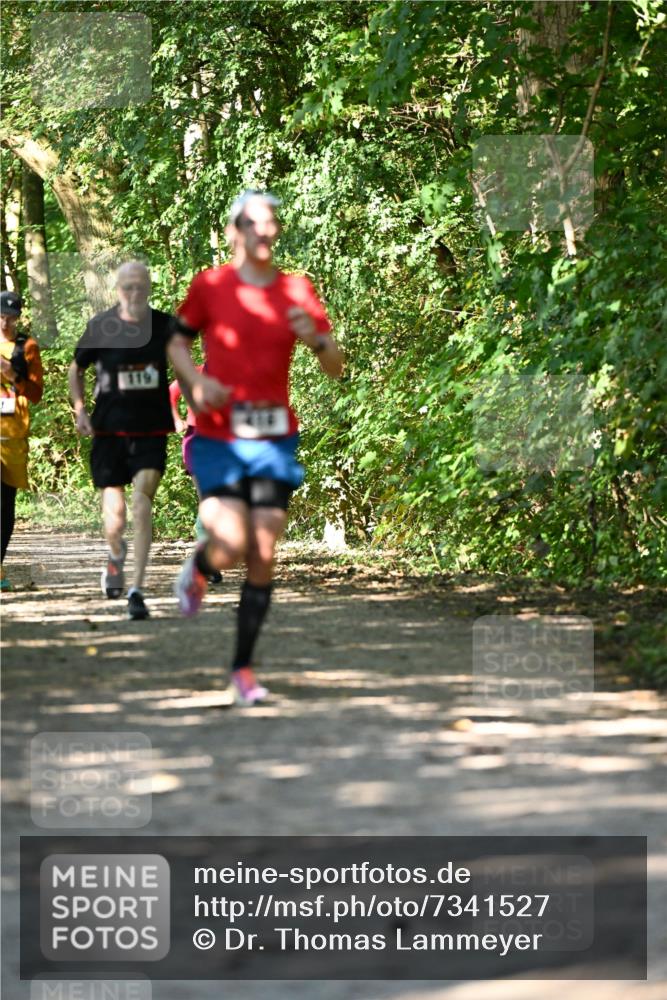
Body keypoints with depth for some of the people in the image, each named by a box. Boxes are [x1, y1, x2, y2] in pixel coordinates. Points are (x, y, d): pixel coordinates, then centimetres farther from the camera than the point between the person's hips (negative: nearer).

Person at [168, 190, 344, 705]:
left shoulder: (298, 291, 4)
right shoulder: (210, 285, -1)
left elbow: (336, 367, 5)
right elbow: (178, 341, 12)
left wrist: (316, 339, -17)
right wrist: (197, 381, -8)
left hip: (275, 438, 2)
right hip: (219, 437, -2)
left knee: (263, 558, -1)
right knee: (232, 546, -16)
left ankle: (244, 667, 10)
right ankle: (198, 568, 21)